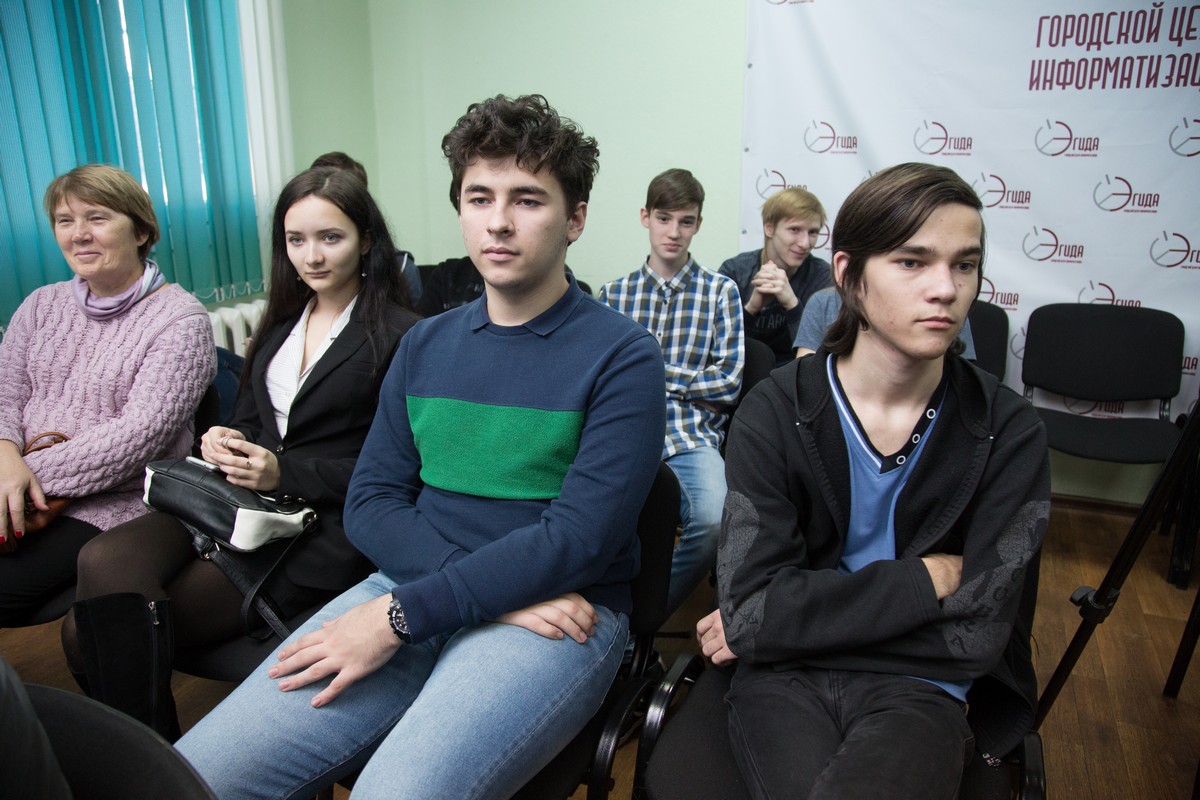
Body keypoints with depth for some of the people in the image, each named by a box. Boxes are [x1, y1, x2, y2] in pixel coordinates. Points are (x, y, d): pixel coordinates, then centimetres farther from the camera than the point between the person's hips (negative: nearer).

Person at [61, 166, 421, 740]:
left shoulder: (398, 335, -5)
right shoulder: (282, 322, 19)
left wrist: (284, 473, -15)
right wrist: (225, 441, -2)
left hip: (323, 526, -7)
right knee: (104, 561, -22)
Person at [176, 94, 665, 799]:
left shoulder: (621, 356, -5)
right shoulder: (425, 345, 12)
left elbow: (578, 538, -14)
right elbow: (370, 502, 5)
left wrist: (399, 615, -16)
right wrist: (490, 592, -12)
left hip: (556, 615, -4)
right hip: (412, 592, 5)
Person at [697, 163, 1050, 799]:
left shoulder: (1008, 432, -4)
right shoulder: (776, 411, -7)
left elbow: (976, 636, -10)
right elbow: (748, 610, -15)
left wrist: (794, 620, -10)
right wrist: (927, 579, -13)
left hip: (918, 689, 1)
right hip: (782, 681, 0)